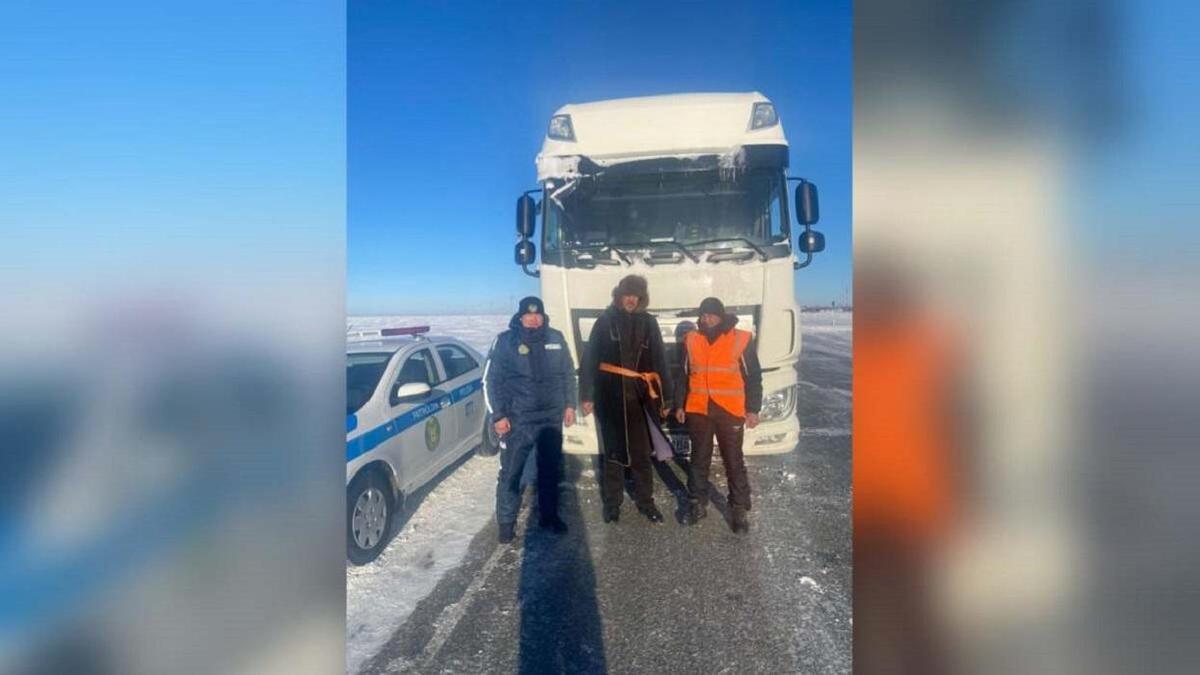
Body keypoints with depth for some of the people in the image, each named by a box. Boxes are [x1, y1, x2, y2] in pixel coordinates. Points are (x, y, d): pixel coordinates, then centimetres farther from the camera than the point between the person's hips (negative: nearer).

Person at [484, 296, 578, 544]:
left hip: (551, 418, 4)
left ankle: (549, 515, 32)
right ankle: (506, 522, 17)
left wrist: (569, 405, 8)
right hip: (517, 420, -3)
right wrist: (497, 416, -9)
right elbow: (491, 380, -5)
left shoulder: (556, 338, 4)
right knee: (510, 472, 0)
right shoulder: (505, 340, -7)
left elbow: (568, 374, 13)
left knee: (551, 470, 15)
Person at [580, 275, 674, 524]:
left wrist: (665, 397, 4)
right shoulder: (605, 321, 2)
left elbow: (659, 361, 6)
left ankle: (645, 501, 23)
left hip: (639, 397, 1)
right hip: (610, 396, -1)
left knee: (642, 452, 6)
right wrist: (587, 395, -6)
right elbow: (589, 359, -1)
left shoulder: (648, 322, 7)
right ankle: (612, 503, 23)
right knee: (613, 452, 9)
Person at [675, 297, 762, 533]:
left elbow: (754, 377, -1)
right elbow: (684, 376, 12)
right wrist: (679, 405, 10)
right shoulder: (691, 340, 4)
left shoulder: (742, 339, -5)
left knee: (734, 462, 5)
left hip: (730, 411, -2)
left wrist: (753, 409, -4)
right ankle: (697, 504, 27)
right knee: (699, 460, 13)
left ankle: (739, 511, 17)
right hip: (698, 410, 3)